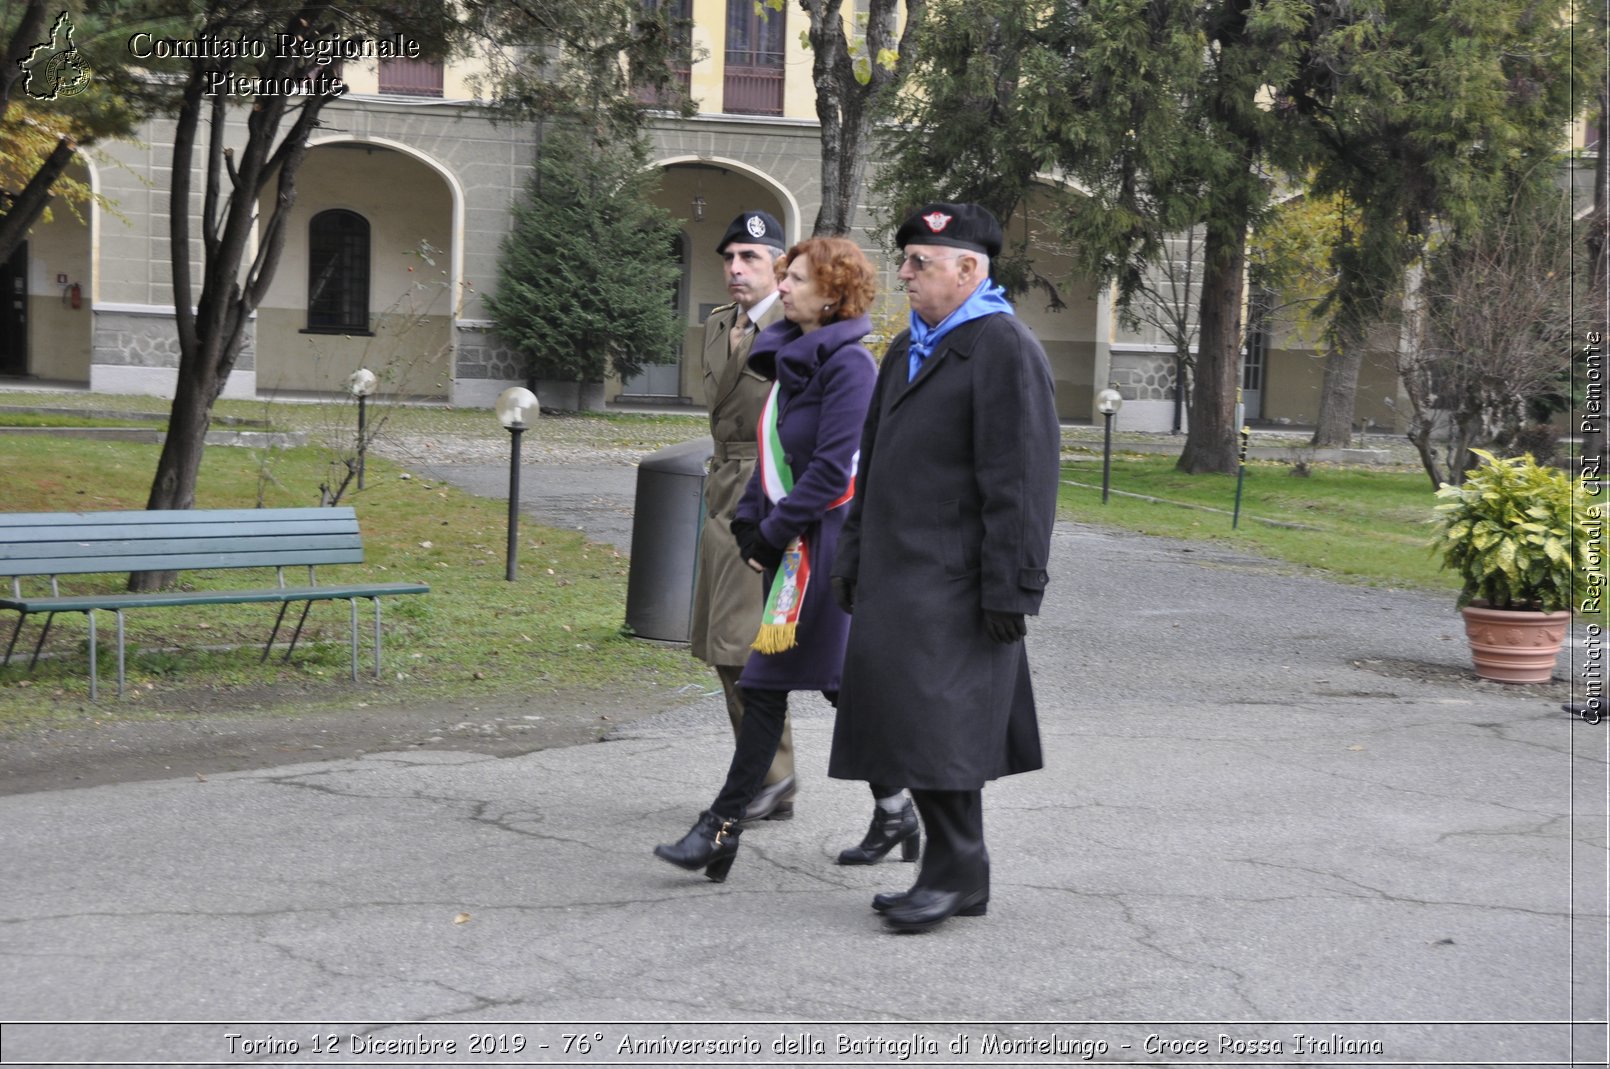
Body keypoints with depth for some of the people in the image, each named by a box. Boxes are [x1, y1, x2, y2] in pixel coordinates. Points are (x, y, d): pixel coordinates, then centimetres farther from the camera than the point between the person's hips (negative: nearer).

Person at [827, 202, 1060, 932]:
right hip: (898, 578, 9)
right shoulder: (909, 350, 18)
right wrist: (853, 559, 22)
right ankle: (954, 875, 20)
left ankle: (955, 871, 1)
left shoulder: (1005, 352, -11)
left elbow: (1019, 482, -16)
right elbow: (874, 466, 24)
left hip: (951, 586, -9)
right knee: (909, 727, 11)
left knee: (935, 725, -10)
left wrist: (1009, 589, -19)